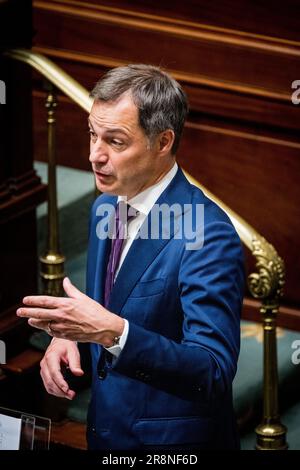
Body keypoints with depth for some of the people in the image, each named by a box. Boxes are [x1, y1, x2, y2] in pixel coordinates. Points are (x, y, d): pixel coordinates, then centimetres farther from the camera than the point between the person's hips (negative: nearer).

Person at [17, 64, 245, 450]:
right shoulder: (105, 209, 2)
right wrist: (67, 334, -7)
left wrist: (113, 331, -37)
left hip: (173, 440, -7)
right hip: (106, 432, 7)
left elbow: (214, 374, -28)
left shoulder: (209, 236, -24)